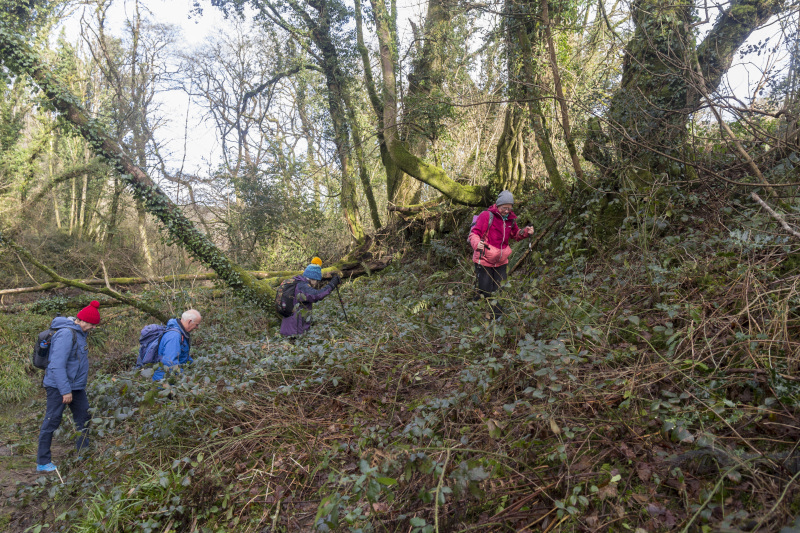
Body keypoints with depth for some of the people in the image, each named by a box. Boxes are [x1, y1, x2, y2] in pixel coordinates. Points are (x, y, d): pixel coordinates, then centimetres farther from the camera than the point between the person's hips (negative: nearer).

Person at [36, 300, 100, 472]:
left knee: (83, 417, 12)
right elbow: (57, 365, -25)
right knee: (51, 422, 0)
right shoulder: (66, 334, -20)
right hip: (58, 387, -10)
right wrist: (65, 391, -24)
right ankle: (43, 463, 11)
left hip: (76, 386, 10)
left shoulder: (79, 333, 10)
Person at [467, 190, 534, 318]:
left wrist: (526, 232, 3)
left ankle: (498, 319, 25)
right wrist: (477, 244, -37)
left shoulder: (510, 219, 8)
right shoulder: (487, 215, -12)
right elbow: (474, 233, -15)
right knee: (484, 293, -2)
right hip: (484, 261, -6)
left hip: (501, 262, 6)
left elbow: (515, 235, 24)